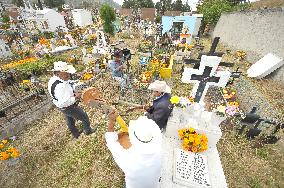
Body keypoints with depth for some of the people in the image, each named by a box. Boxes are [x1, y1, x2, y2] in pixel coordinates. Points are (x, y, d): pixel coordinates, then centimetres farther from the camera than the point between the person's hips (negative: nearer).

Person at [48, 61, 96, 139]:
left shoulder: (53, 79, -8)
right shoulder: (61, 86, -38)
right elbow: (63, 102, -38)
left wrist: (73, 93, -2)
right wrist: (75, 98, -28)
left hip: (64, 108, 9)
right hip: (69, 108, -9)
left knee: (70, 121, 28)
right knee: (84, 118, 14)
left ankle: (75, 134, 53)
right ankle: (88, 130, 40)